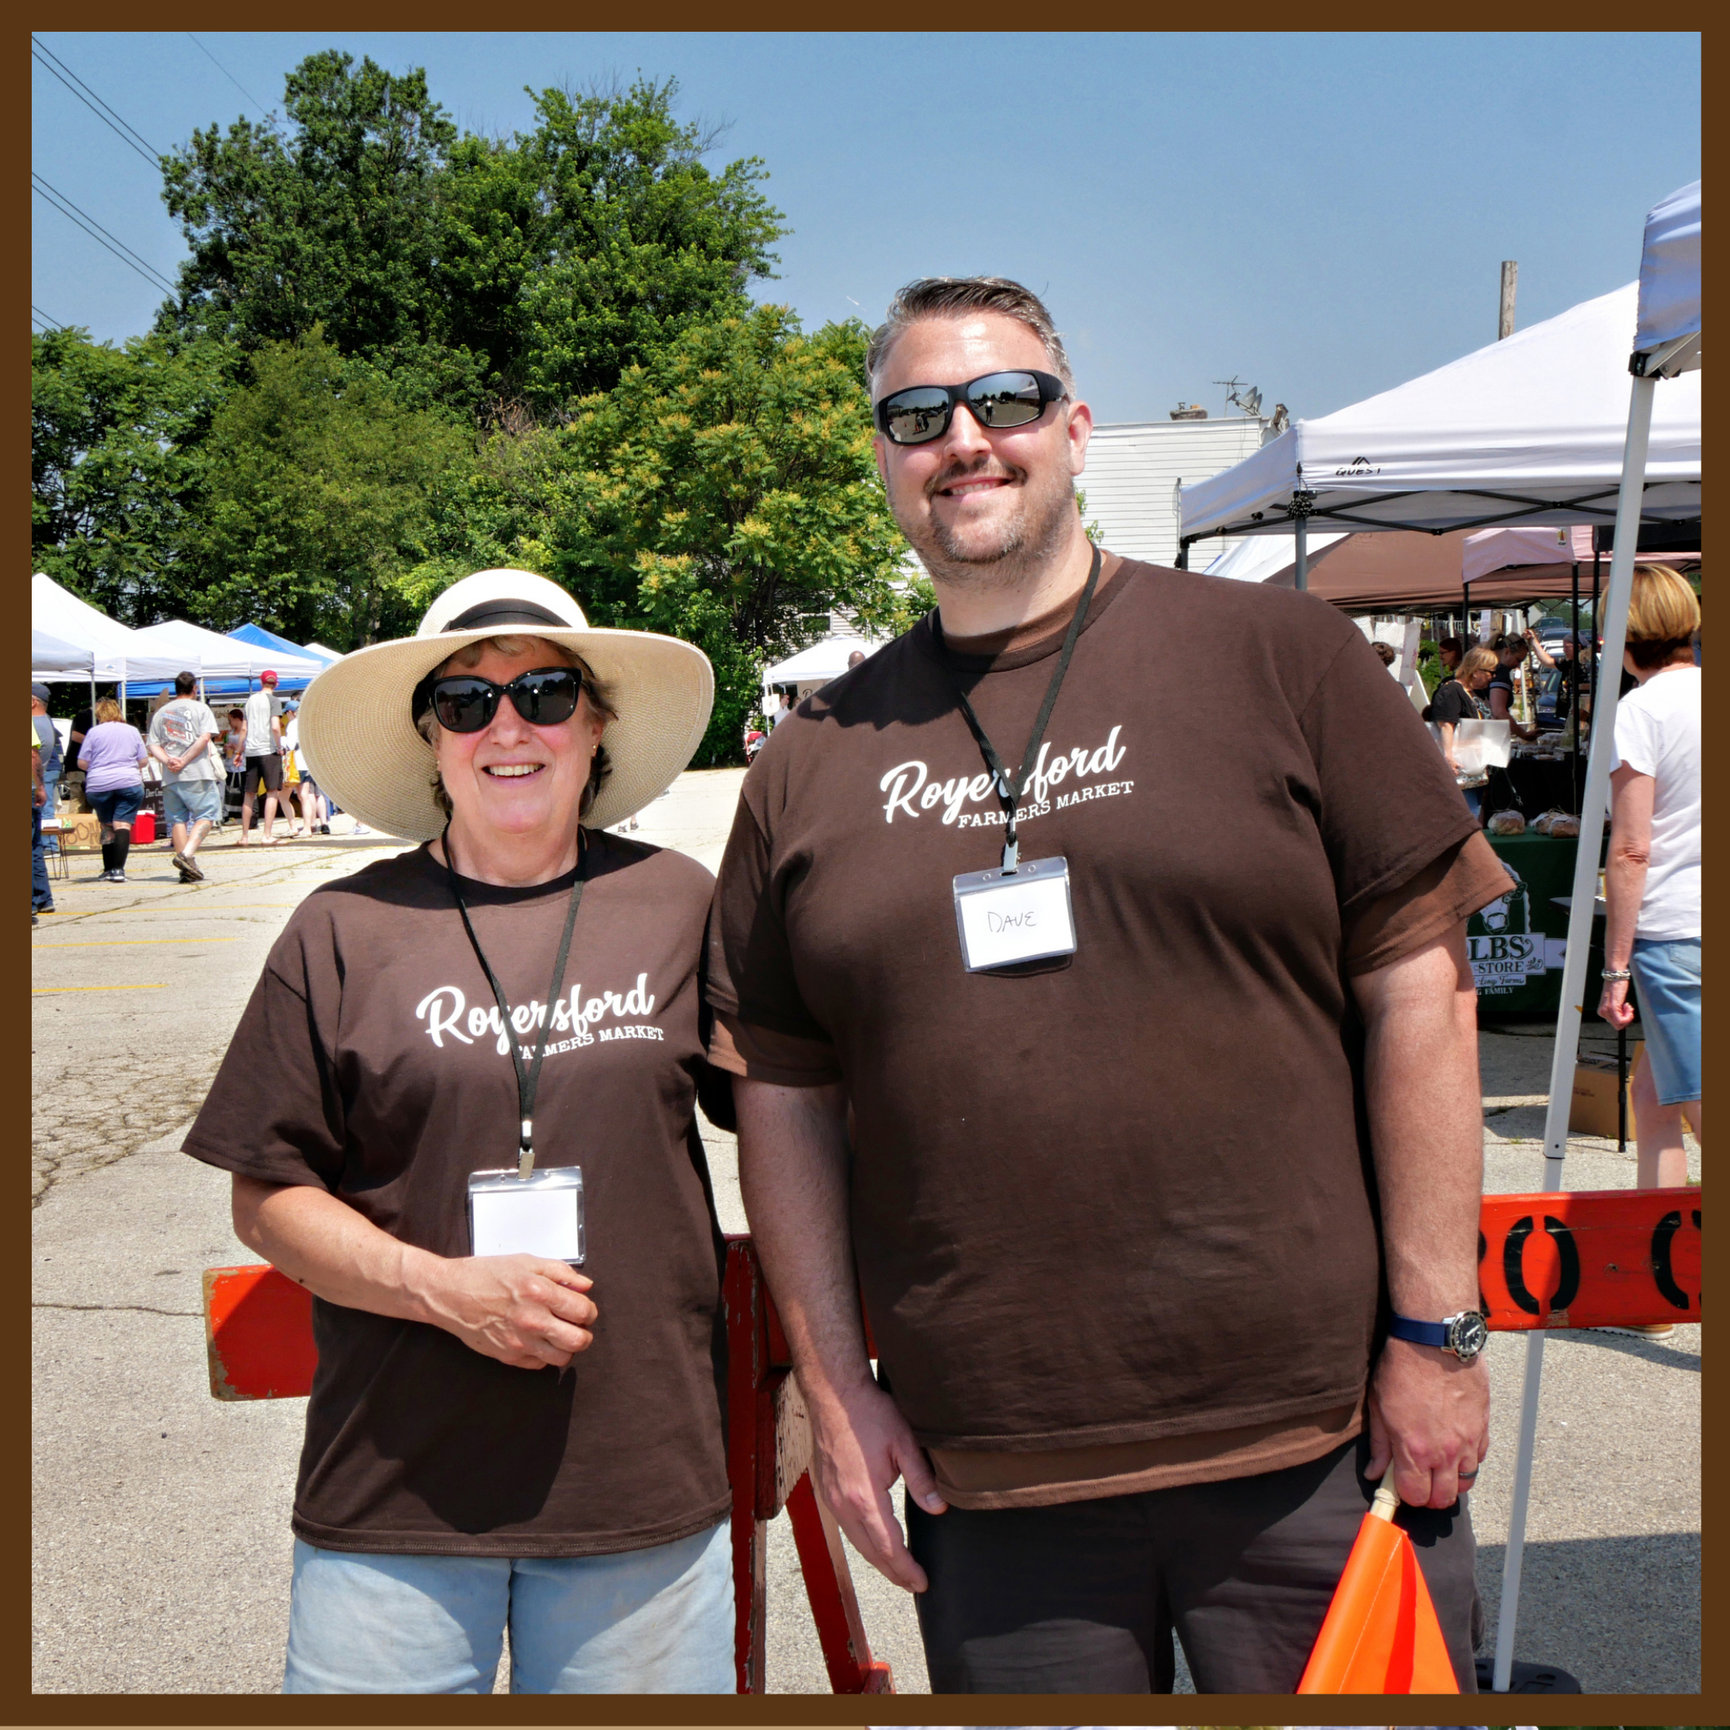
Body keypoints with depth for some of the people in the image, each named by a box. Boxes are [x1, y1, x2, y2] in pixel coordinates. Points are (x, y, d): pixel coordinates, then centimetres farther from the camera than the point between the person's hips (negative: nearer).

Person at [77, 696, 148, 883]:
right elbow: (144, 761, 10)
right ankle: (118, 869, -20)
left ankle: (108, 870, 18)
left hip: (99, 785, 0)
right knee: (123, 825, -7)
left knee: (107, 828, 13)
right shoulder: (132, 731, 8)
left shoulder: (94, 732, 2)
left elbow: (82, 763, 1)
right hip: (129, 783, 0)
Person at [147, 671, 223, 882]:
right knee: (205, 814, 0)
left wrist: (167, 760, -6)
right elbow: (204, 738, -9)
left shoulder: (160, 713, 17)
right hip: (197, 773, -4)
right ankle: (187, 854, -20)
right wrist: (185, 761, -10)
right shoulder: (200, 709, 5)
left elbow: (153, 745, 7)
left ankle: (186, 869, 3)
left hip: (170, 777, 4)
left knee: (177, 819, 7)